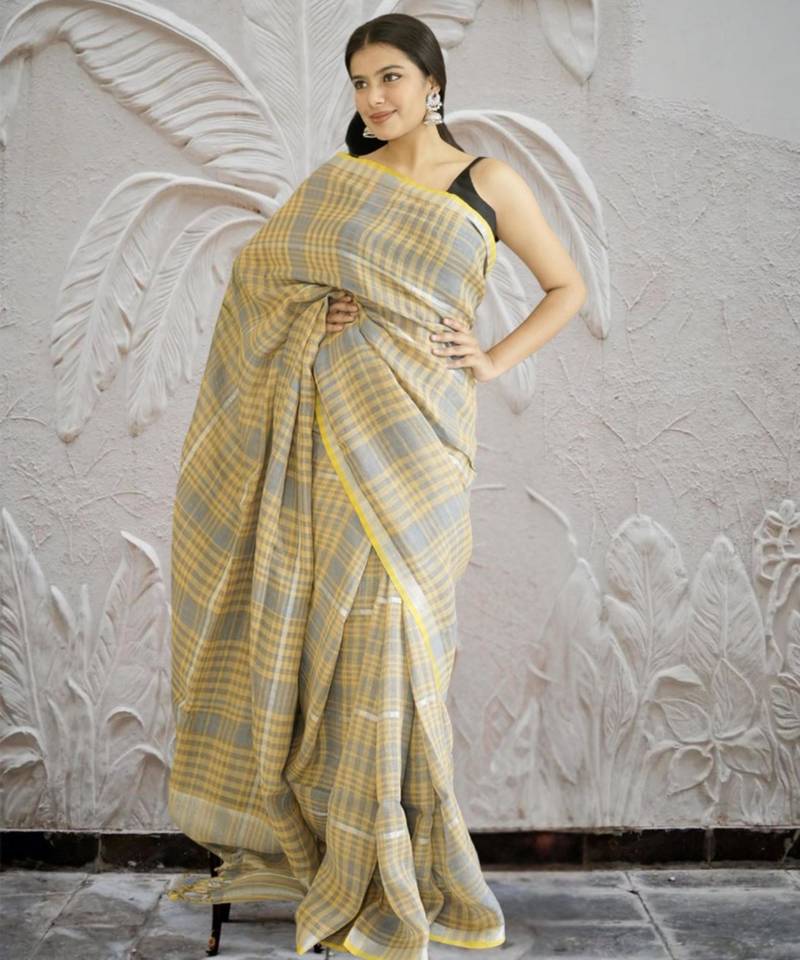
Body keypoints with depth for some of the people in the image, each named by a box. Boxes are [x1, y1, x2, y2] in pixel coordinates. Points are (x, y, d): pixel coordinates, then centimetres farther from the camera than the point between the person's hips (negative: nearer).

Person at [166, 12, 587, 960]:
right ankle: (304, 825, 16)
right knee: (323, 615, 4)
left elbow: (567, 287, 13)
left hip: (414, 423, -2)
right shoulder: (337, 180, 12)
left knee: (390, 615, -5)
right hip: (329, 422, 3)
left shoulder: (488, 183, 6)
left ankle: (394, 861, 7)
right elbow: (257, 266, 16)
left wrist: (494, 359, 0)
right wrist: (312, 312, -4)